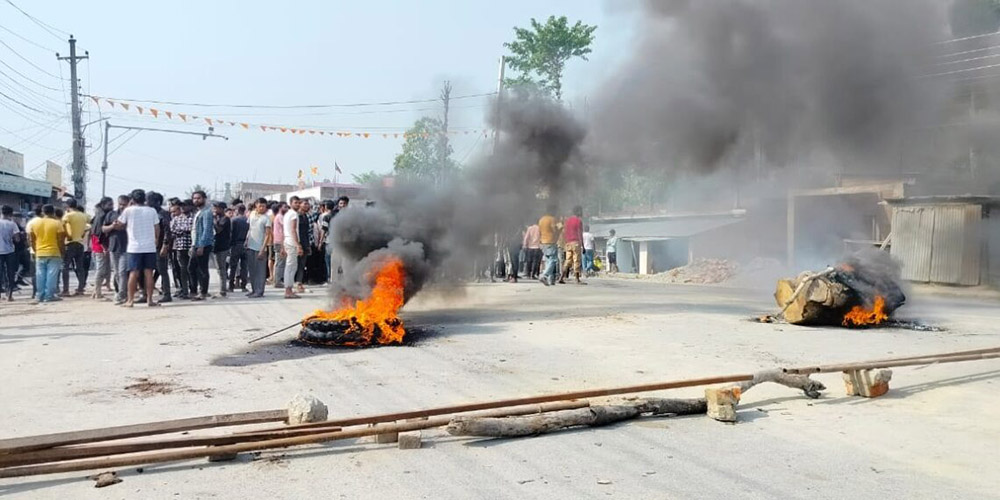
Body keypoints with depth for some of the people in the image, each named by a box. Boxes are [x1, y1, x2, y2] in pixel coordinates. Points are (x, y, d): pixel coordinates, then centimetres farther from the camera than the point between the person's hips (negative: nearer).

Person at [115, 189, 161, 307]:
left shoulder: (128, 210, -2)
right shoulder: (152, 211, 3)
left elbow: (120, 224, 9)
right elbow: (157, 228, 4)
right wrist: (156, 240, 19)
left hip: (134, 247, -1)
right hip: (150, 247, 1)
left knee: (134, 273, 2)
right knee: (148, 273, 4)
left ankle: (130, 300, 3)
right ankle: (149, 300, 5)